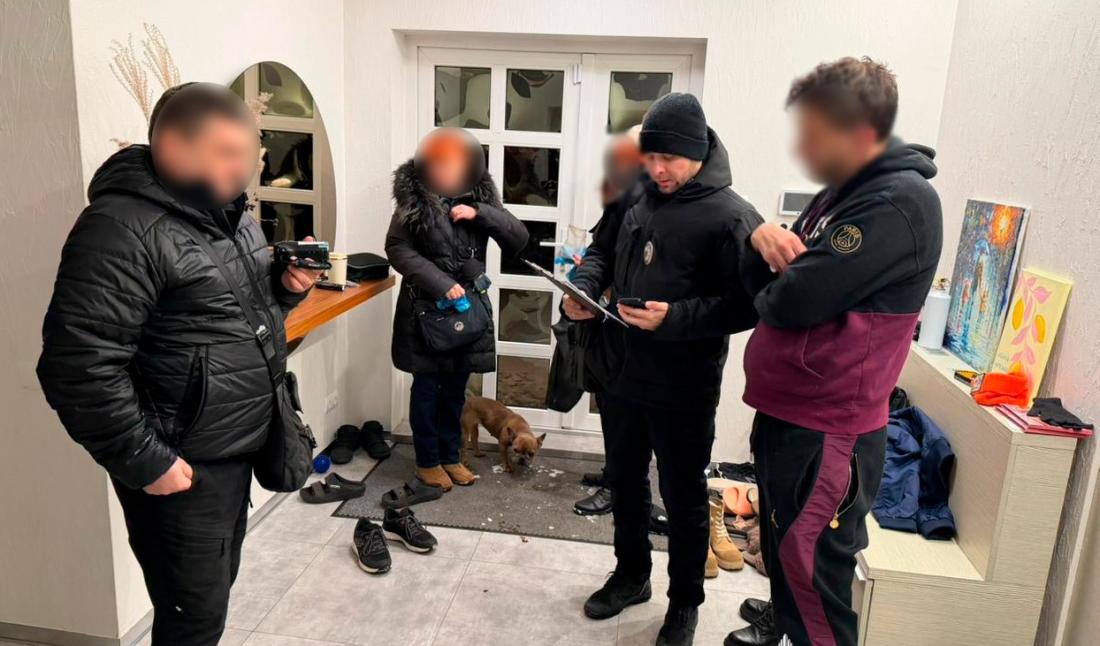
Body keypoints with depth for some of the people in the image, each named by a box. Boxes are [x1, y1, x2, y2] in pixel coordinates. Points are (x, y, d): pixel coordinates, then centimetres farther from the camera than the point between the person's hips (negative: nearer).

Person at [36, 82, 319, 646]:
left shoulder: (228, 210, 8)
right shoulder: (123, 228, -21)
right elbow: (79, 367, -26)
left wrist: (286, 287, 0)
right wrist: (145, 462, -21)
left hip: (236, 449, 8)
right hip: (182, 466, -8)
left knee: (214, 593, 23)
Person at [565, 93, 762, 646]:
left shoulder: (732, 216, -14)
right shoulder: (636, 200, 5)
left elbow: (747, 304, -18)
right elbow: (605, 253, 18)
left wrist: (674, 318, -28)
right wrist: (583, 285, -3)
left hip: (684, 391, -6)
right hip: (621, 374, 6)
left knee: (683, 499, 11)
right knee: (625, 482, 21)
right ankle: (630, 575, 43)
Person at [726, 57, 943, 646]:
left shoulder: (899, 203, -20)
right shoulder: (841, 193, 11)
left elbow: (791, 300, -28)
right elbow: (761, 281, 10)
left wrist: (771, 292, -5)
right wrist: (764, 240, -11)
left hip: (826, 431, -10)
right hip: (783, 412, 10)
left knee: (812, 569, 2)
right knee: (779, 546, 27)